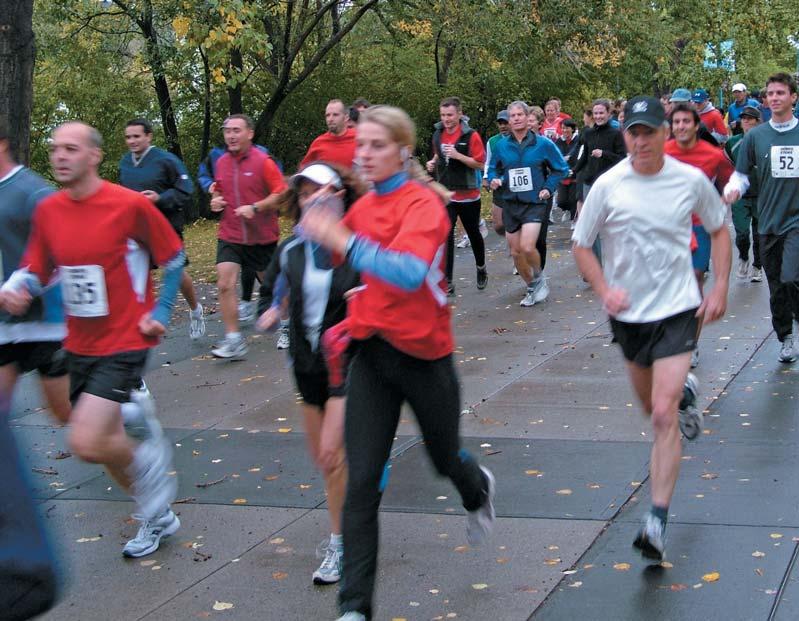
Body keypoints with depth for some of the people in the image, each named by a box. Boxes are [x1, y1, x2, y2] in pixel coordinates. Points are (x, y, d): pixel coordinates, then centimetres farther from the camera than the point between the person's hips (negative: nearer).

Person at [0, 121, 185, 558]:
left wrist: (160, 313, -5)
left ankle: (136, 420, 11)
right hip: (79, 345, 6)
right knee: (108, 445, 14)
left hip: (123, 342, -6)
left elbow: (173, 257, -2)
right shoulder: (47, 211, 0)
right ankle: (156, 516, 35)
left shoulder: (130, 205, -14)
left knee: (87, 443, -20)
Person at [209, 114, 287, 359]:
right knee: (225, 284, -13)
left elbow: (281, 194, -13)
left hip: (262, 237, -3)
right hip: (229, 236, 3)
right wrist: (215, 200, 0)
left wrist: (255, 208, -23)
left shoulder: (263, 161, -11)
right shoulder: (221, 162, 5)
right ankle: (233, 340, -9)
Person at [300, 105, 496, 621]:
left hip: (423, 354, -4)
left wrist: (343, 240, -39)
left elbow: (410, 272, -33)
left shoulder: (423, 204, -15)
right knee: (362, 481, -5)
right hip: (373, 351, 4)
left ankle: (479, 490, 58)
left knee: (445, 458, 19)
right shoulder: (363, 208, 4)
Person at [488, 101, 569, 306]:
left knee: (527, 247, -21)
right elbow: (493, 168, 16)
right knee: (516, 252, 8)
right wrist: (494, 179, -5)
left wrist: (548, 188, -5)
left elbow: (561, 168, 5)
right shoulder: (501, 145, 2)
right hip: (511, 204, 4)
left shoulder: (543, 144, -5)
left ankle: (539, 279, 7)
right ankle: (532, 288, 28)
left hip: (535, 203, -4)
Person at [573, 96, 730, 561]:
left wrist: (720, 289, 1)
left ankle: (658, 521, -11)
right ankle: (685, 398, 57)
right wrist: (604, 290, -14)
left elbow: (719, 230, 10)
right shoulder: (608, 186, -8)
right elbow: (582, 245, 2)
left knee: (663, 416, -14)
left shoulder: (692, 180, -6)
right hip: (629, 312, 3)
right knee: (655, 407, 20)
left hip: (678, 310, -2)